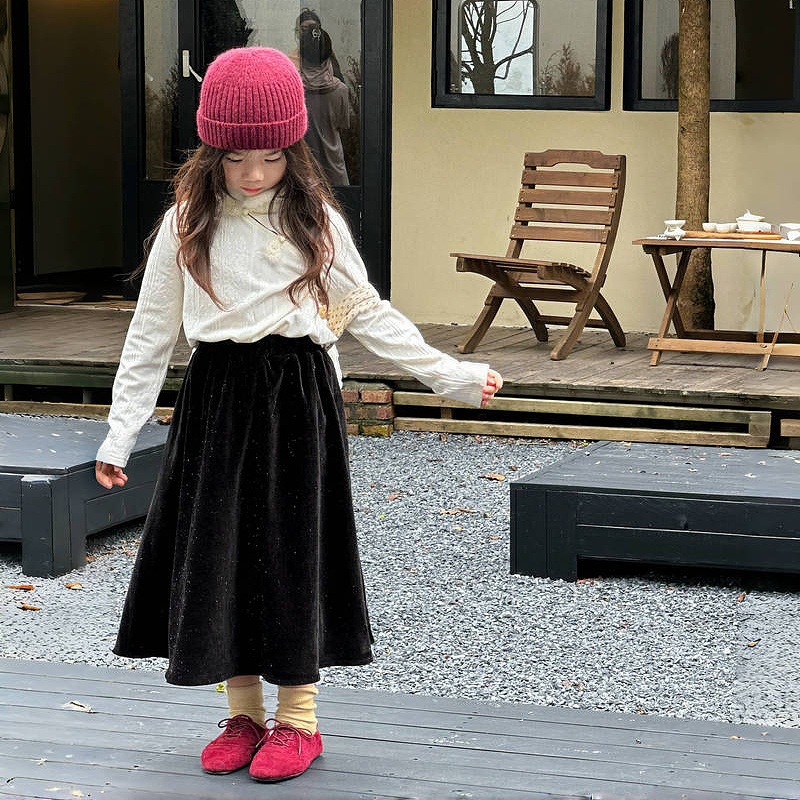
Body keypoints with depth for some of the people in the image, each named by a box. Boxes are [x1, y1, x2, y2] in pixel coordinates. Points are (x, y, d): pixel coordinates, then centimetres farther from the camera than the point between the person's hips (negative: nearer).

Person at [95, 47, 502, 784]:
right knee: (218, 550, 3)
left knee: (293, 548, 2)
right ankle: (244, 714, 18)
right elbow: (151, 334, 5)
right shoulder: (186, 226, 1)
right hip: (216, 398, 1)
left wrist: (450, 375, 2)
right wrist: (120, 434, 2)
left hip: (297, 397, -1)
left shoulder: (315, 219, 0)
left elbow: (367, 313, 7)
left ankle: (297, 718, 13)